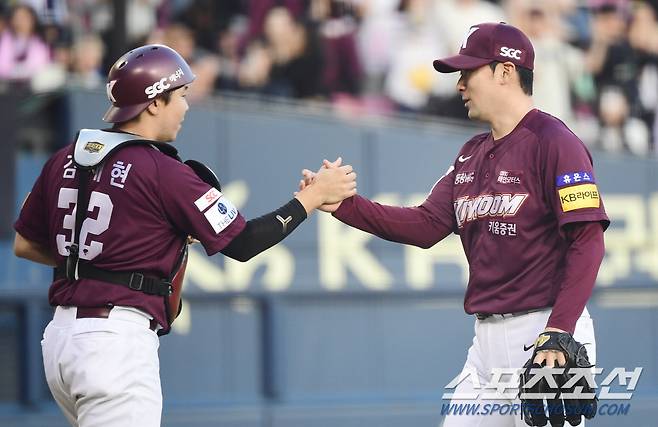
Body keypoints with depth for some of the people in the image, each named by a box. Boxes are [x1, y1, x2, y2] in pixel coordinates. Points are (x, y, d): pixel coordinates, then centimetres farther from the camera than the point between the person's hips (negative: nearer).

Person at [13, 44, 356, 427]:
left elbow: (25, 245, 18)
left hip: (61, 336, 8)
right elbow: (242, 243, -6)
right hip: (118, 338, -8)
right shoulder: (162, 172, -10)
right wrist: (313, 196, 3)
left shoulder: (65, 160, 11)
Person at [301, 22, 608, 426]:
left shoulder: (554, 142, -10)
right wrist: (344, 204, 1)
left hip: (545, 331, -8)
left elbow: (588, 241, -16)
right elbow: (427, 226, 12)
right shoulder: (472, 154, 17)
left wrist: (558, 334, -23)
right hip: (488, 336, 8)